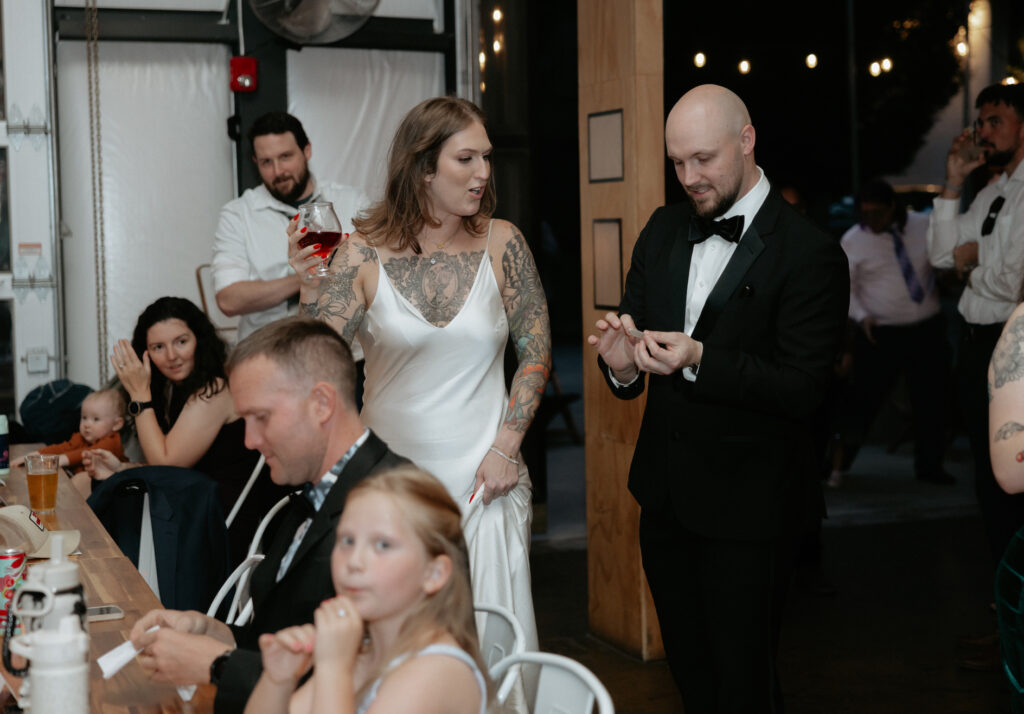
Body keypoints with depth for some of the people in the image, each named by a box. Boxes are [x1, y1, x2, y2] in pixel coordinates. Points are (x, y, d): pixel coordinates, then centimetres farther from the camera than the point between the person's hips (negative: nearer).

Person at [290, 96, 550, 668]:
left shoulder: (500, 242, -2)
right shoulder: (365, 254, -6)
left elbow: (536, 349, 4)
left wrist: (506, 447, -2)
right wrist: (310, 283, -26)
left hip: (485, 480, 1)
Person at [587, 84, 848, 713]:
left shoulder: (809, 253, -15)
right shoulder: (663, 231, 6)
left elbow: (804, 390, -19)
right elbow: (635, 326, 9)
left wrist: (701, 360, -30)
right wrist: (623, 364, -15)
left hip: (745, 502, -6)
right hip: (665, 490, 6)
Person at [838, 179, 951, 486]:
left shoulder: (924, 226, 0)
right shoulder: (852, 240, -4)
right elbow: (843, 288, -2)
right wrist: (862, 315, -18)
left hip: (927, 330, 3)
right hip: (881, 334, -2)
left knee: (931, 400, 9)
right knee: (864, 399, -4)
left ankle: (929, 465, 24)